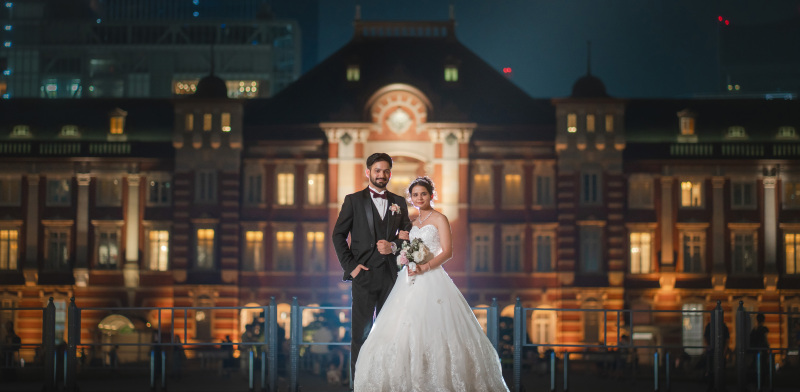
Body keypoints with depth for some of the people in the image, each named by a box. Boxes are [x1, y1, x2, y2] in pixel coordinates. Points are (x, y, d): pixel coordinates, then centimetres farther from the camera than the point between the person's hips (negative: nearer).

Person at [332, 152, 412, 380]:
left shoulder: (399, 203, 13)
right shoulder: (354, 200, 5)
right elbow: (338, 235, 3)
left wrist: (393, 246, -8)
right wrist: (350, 266, -7)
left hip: (391, 275, 3)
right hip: (364, 274, -3)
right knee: (362, 330, -2)